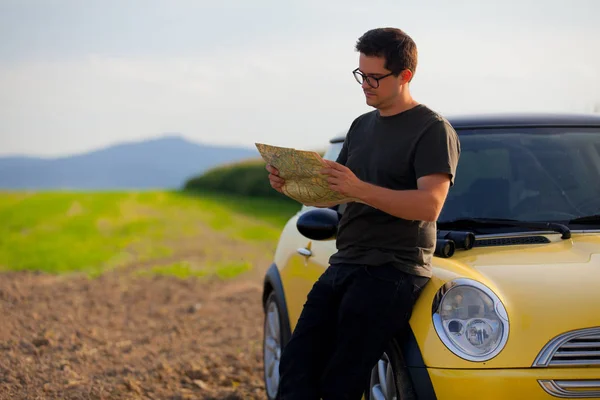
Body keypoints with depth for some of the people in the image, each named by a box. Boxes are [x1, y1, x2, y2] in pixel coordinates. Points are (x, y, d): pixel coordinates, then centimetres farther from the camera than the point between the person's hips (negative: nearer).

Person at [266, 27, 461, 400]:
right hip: (344, 265, 8)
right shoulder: (362, 126, 20)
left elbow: (430, 205, -18)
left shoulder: (433, 130, -5)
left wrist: (360, 189, -26)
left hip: (393, 271, -8)